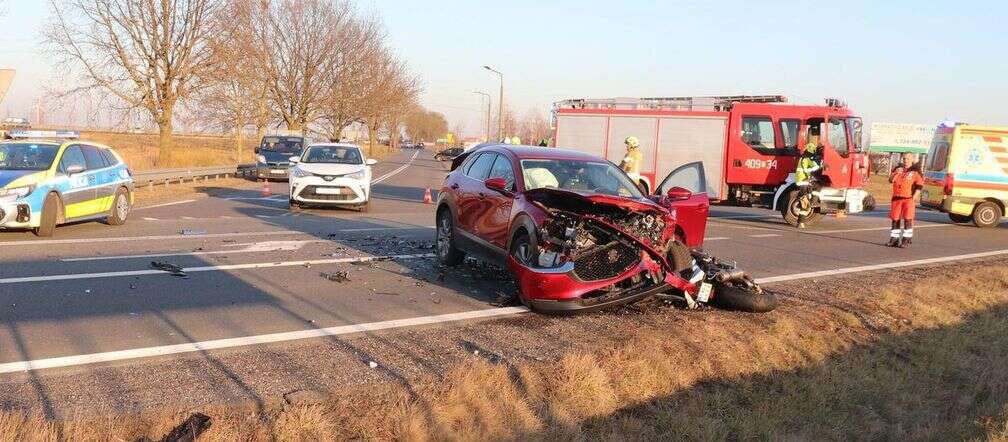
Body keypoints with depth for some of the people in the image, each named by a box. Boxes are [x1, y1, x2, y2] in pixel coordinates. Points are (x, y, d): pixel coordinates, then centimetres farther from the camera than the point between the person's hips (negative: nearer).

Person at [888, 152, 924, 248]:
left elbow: (919, 184, -5)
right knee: (895, 219, 8)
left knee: (907, 219, -6)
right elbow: (891, 180, 2)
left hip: (908, 198, -5)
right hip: (896, 198, 5)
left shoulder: (915, 171, -1)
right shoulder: (898, 169, 13)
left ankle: (906, 240, -3)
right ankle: (894, 238, 16)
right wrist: (896, 173, -16)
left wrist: (914, 196, -13)